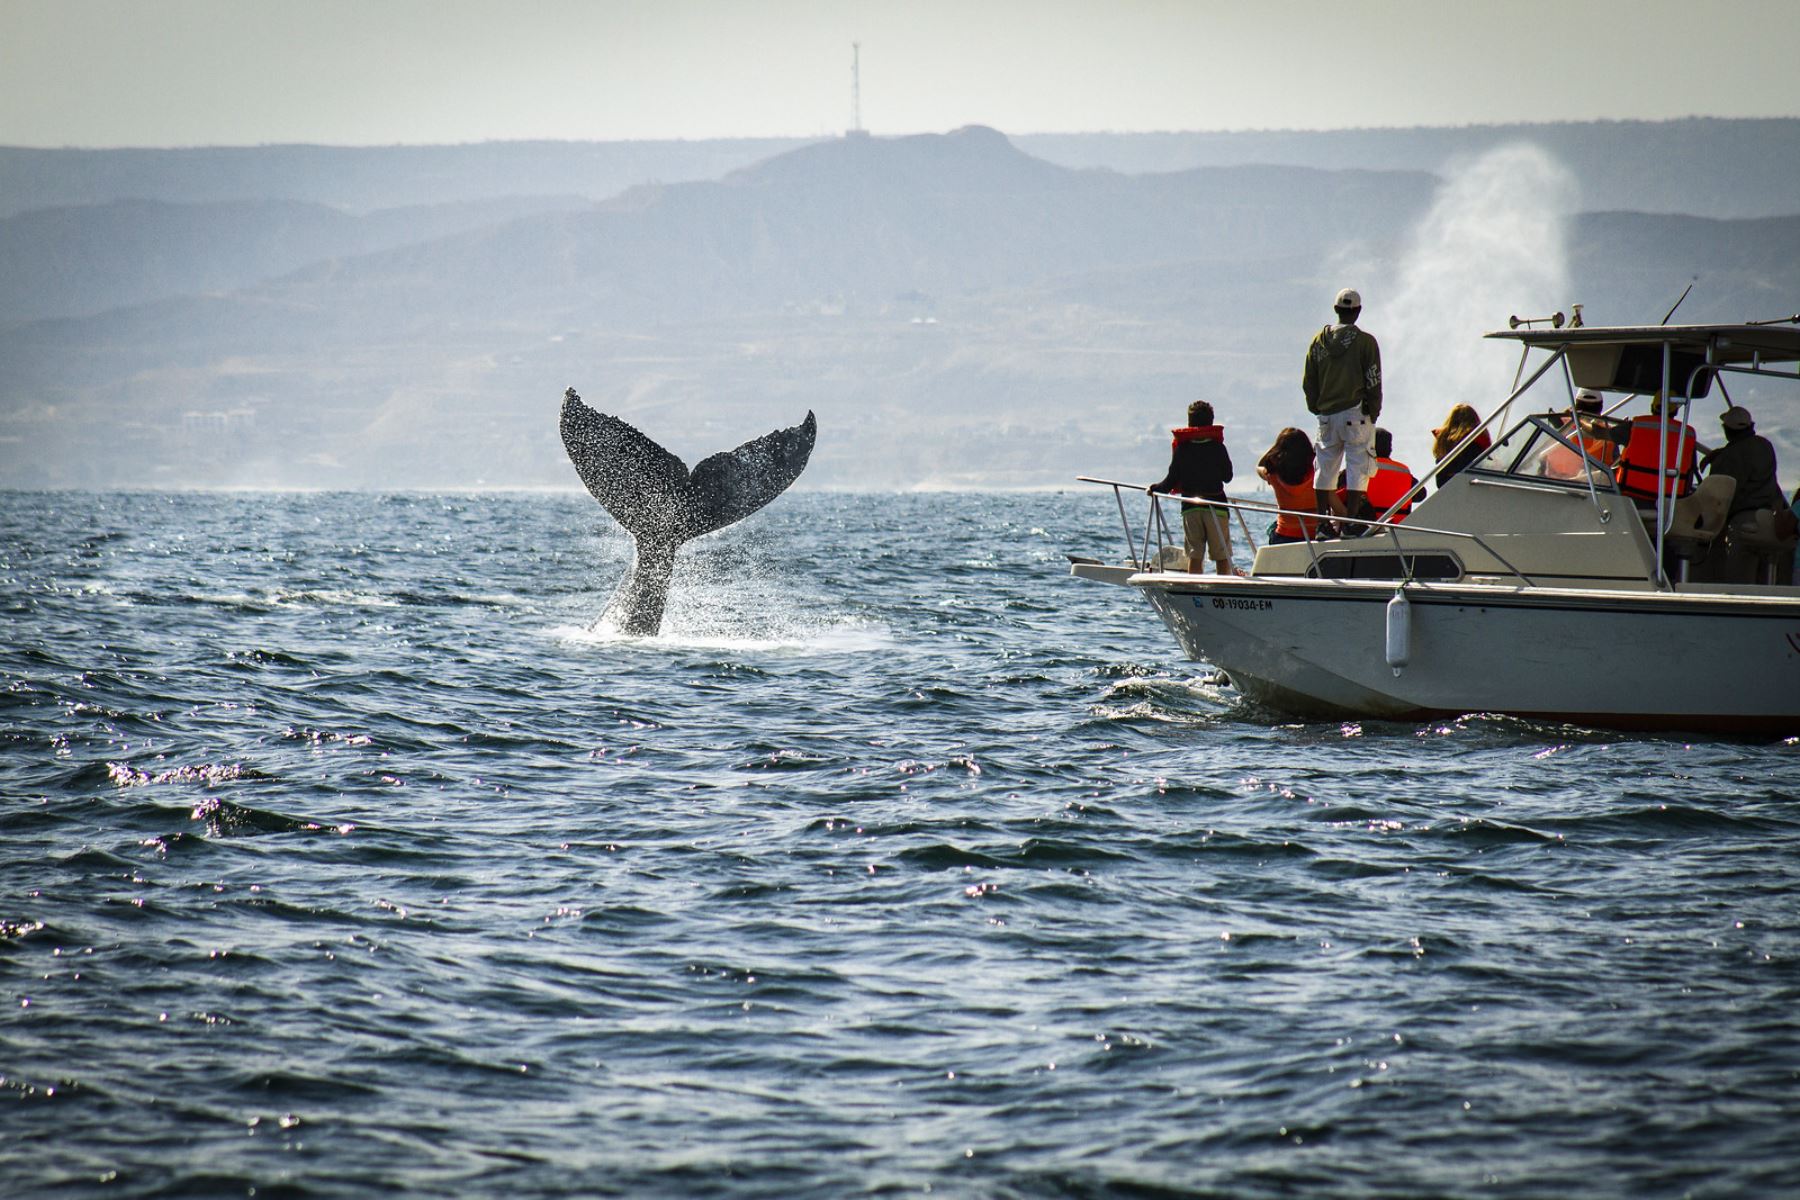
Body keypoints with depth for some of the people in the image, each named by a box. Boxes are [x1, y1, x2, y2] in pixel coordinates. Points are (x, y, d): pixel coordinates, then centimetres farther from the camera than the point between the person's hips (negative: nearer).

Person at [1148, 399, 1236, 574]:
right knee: (1222, 555, 3)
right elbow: (1228, 477, 4)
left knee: (1194, 554, 3)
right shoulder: (1218, 448, -4)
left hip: (1190, 508, 1)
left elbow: (1172, 480, 2)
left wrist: (1155, 488, 19)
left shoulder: (1181, 448, -1)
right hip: (1215, 506, -1)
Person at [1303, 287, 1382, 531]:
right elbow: (1374, 383, -5)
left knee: (1325, 469, 10)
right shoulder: (1365, 342, -6)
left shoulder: (1319, 340, 6)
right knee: (1357, 468, -2)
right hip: (1356, 414, -4)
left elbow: (1308, 382, 10)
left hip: (1326, 416, 4)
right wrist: (1373, 412, 6)